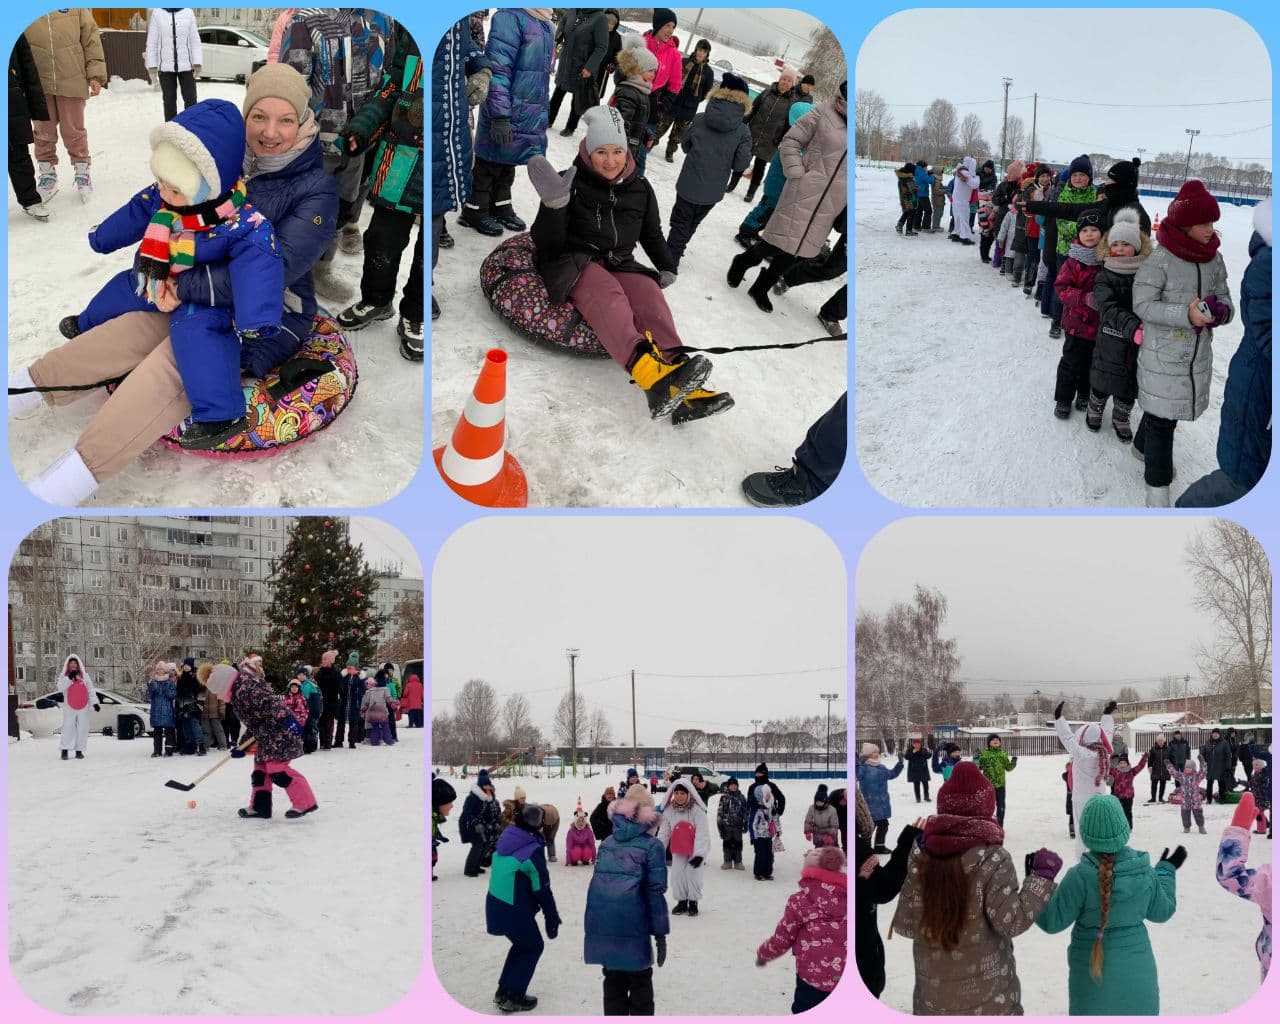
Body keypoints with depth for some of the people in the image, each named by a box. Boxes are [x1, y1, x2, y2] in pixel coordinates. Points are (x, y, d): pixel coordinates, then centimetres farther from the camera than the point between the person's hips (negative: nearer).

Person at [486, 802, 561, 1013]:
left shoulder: (505, 843, 4)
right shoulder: (533, 850, -19)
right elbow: (542, 888, -15)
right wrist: (552, 917, -5)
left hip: (495, 904, 7)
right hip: (515, 910, -7)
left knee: (522, 944, 26)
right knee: (533, 947, 13)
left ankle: (503, 991, 27)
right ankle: (512, 997, 10)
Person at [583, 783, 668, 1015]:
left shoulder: (607, 842, 13)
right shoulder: (651, 845, -2)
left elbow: (598, 882, 14)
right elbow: (655, 891, -7)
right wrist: (660, 933, -4)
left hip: (601, 925, 5)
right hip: (632, 927, -4)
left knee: (613, 982, 16)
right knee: (640, 984, 9)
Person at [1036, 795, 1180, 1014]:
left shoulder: (1080, 877, -21)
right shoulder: (1144, 870, -9)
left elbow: (1052, 921, -14)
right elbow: (1162, 911, 8)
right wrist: (1167, 870, 20)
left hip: (1094, 971, -3)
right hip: (1137, 971, 3)